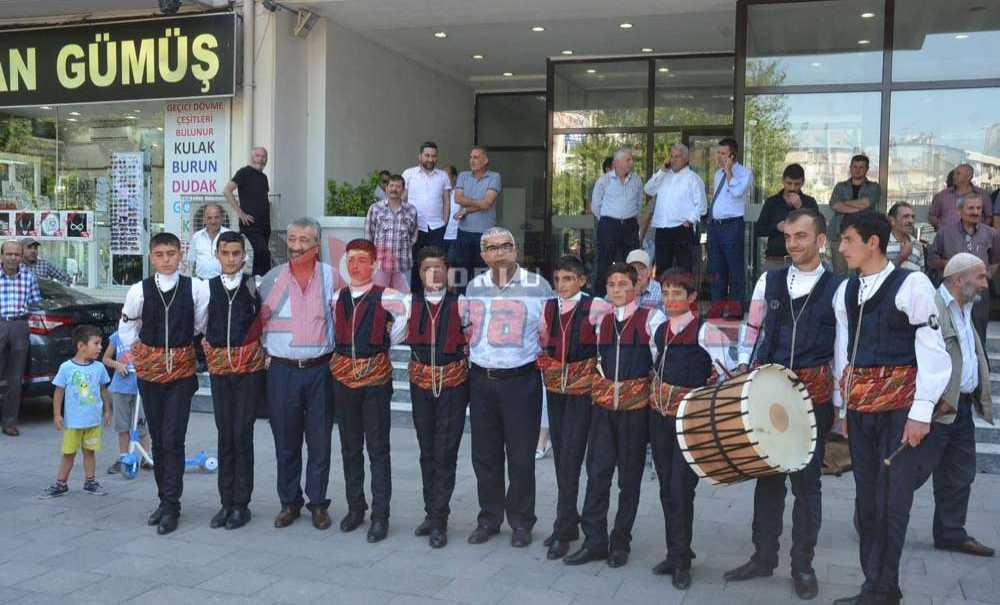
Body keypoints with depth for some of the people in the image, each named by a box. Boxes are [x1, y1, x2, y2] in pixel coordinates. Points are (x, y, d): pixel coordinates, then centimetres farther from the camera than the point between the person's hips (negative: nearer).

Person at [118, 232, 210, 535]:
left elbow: (201, 326, 3)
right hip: (149, 370, 2)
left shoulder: (196, 288, -7)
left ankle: (170, 507, 0)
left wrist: (186, 350, 5)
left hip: (182, 370, -2)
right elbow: (125, 330, 11)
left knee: (173, 440, -7)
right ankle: (165, 499, 23)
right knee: (157, 439, 11)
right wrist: (140, 354, 7)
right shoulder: (139, 291, -2)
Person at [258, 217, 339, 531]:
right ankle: (289, 502, 21)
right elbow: (260, 319, 10)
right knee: (285, 440, 8)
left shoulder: (329, 276, 1)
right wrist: (265, 353, 4)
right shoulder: (274, 277, 4)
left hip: (320, 369, -1)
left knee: (320, 440, 5)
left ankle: (318, 503, 17)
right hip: (281, 370, 1)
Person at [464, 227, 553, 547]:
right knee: (484, 454, 11)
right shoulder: (474, 287, 8)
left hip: (521, 380, -4)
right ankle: (489, 518, 25)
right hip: (481, 380, 4)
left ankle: (521, 522, 19)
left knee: (521, 456, 3)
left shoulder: (537, 285, -5)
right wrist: (470, 360, 12)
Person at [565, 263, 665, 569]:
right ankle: (594, 541, 11)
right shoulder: (603, 320, 12)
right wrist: (603, 380, 10)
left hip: (636, 403, -4)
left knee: (629, 476, 6)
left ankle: (620, 543, 18)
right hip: (603, 403, 4)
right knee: (597, 472, 2)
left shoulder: (651, 319, -4)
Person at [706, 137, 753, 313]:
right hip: (714, 225, 7)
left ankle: (736, 308, 4)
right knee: (716, 270, 12)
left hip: (732, 226, -7)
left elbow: (737, 192, -22)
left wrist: (729, 172, -13)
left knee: (735, 269, -2)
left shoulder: (745, 173, -4)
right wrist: (710, 220, 15)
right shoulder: (718, 174, 17)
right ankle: (716, 306, 20)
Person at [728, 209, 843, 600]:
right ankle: (763, 557, 23)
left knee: (807, 480, 5)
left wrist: (839, 405, -2)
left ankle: (803, 565, 19)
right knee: (767, 475, 10)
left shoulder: (838, 288, -1)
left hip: (813, 395, -3)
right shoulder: (769, 281, 8)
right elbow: (752, 334, 12)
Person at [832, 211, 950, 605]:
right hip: (859, 407, 6)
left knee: (892, 500, -2)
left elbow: (932, 352, -10)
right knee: (866, 498, 12)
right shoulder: (845, 290, 11)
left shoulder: (911, 285, -8)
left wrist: (921, 411, -14)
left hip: (900, 405, -6)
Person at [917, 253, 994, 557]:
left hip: (962, 407, 10)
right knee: (915, 471, -2)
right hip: (937, 409, -9)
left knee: (960, 475, 15)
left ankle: (951, 534, 26)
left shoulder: (964, 310, 17)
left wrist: (980, 397, 14)